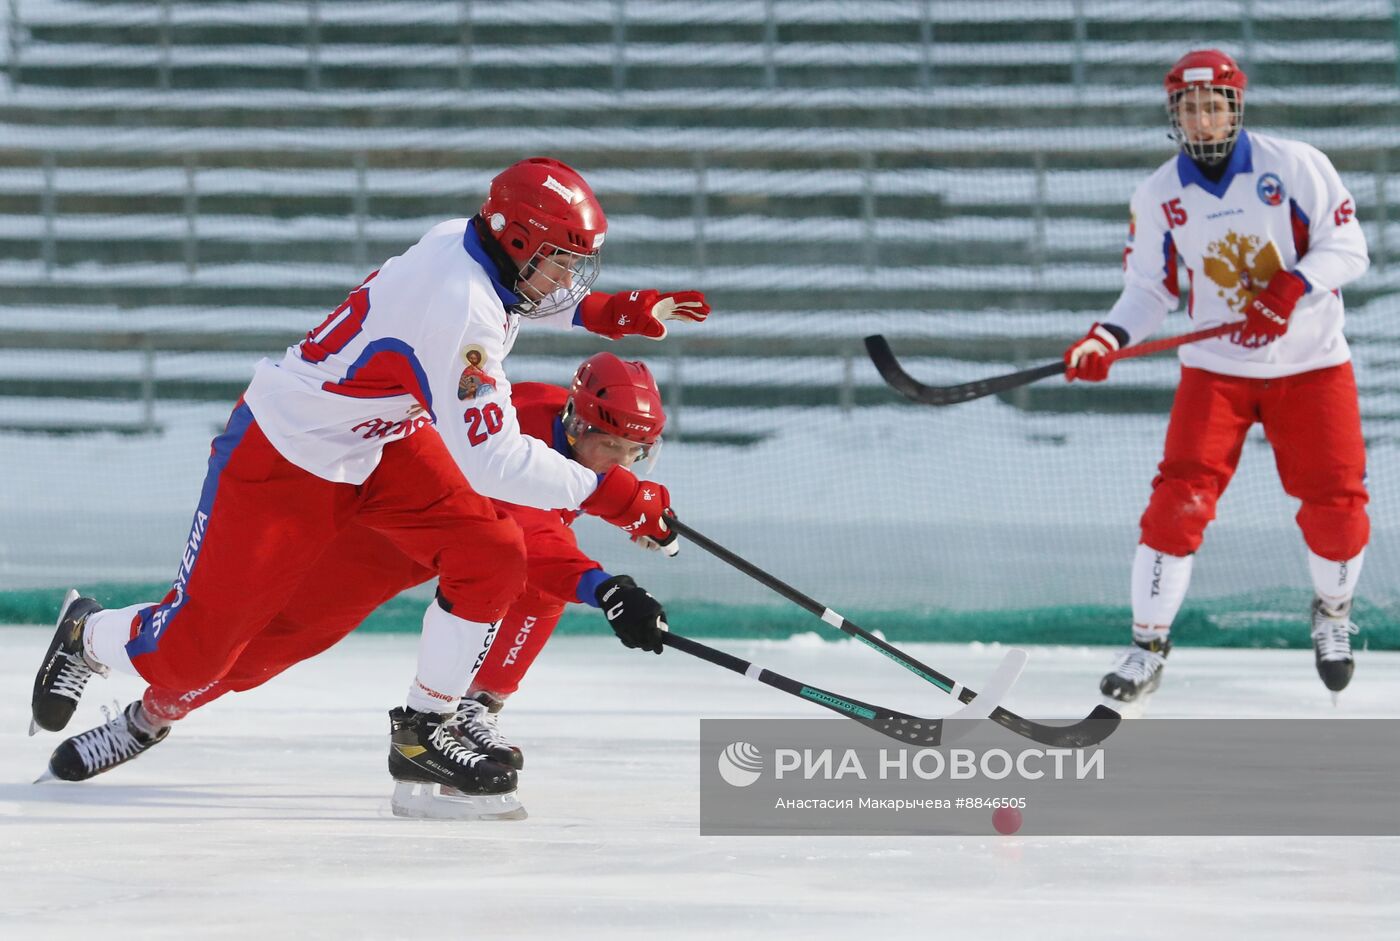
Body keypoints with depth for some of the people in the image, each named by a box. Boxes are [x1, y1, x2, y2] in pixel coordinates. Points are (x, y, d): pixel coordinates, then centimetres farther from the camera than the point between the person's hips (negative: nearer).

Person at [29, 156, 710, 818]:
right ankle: (87, 636, 31)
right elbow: (491, 462, -35)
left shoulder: (468, 241, -7)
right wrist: (611, 495, -32)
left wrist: (622, 313, 5)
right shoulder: (461, 306, -34)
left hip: (382, 440, 9)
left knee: (492, 558, -9)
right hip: (284, 458, -9)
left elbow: (522, 295, 20)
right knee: (192, 652, -1)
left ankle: (423, 734, 4)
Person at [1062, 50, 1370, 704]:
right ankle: (1148, 645, -1)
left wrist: (1291, 289, -26)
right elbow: (1149, 290, 2)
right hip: (1216, 369, 1)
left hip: (1311, 364, -1)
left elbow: (1346, 247, -10)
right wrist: (1108, 338, -16)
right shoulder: (1158, 196, -2)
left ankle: (1332, 612, 28)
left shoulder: (1297, 166, -9)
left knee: (1336, 501, -3)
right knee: (1180, 497, -12)